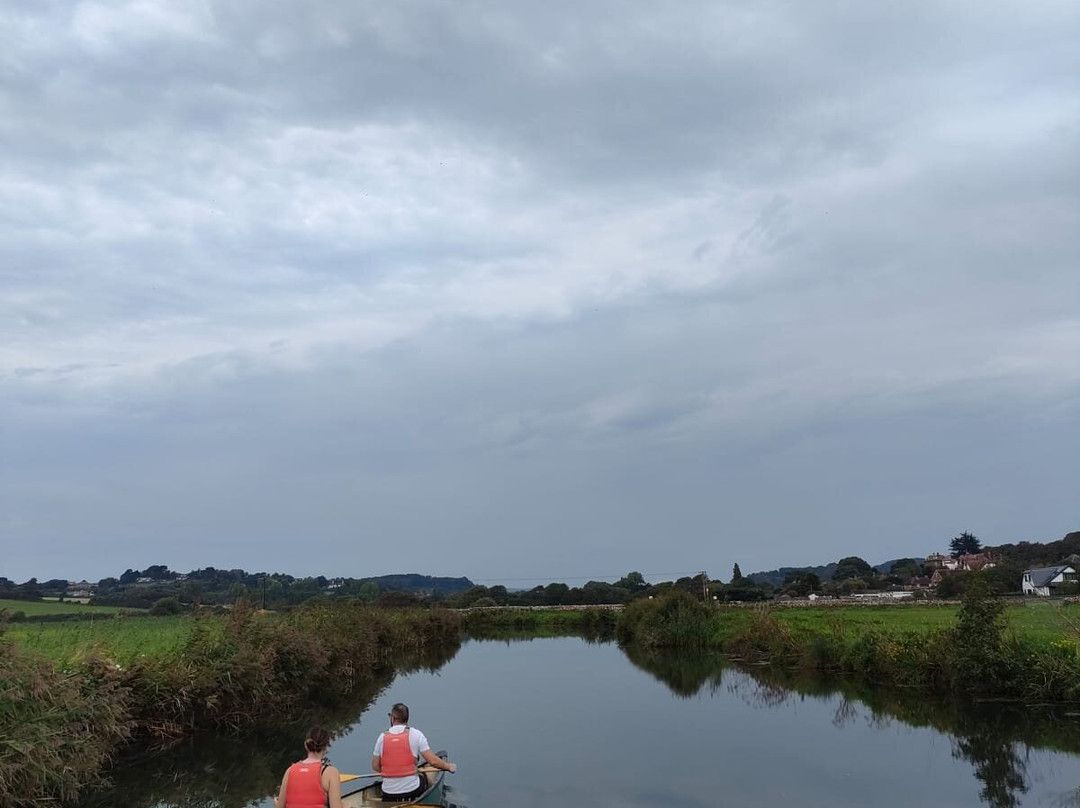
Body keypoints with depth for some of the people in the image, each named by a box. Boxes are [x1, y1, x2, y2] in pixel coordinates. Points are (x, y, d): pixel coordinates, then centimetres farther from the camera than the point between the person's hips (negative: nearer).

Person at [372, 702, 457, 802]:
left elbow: (375, 766, 6)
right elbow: (432, 761, -9)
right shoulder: (415, 734, -6)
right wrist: (448, 766, 8)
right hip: (412, 791, -3)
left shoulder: (383, 737, 0)